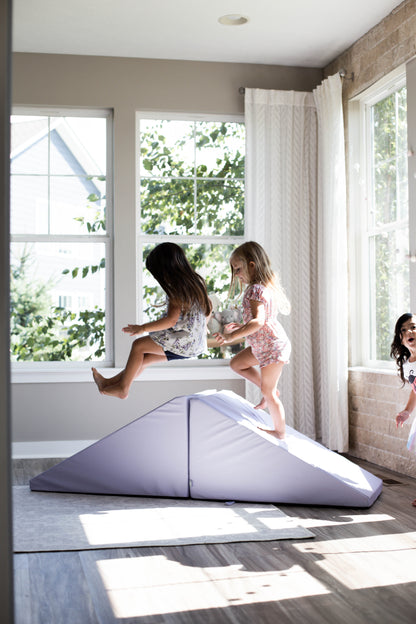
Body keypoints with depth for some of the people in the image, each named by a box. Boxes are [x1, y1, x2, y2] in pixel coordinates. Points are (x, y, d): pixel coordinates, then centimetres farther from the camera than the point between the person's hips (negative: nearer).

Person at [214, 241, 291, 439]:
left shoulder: (255, 290, -22)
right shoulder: (267, 286, 9)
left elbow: (258, 321, -35)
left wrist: (232, 336, -38)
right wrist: (241, 327, 14)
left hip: (272, 347, -10)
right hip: (263, 345, 10)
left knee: (268, 392, 2)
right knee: (237, 364, 18)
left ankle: (280, 431, 17)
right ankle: (271, 391, 20)